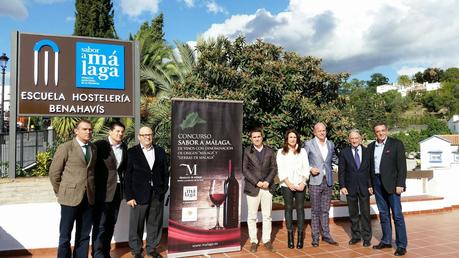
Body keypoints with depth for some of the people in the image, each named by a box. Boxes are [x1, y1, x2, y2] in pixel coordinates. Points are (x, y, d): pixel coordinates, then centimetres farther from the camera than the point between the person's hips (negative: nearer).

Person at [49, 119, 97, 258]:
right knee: (65, 235, 6)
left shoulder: (94, 148, 9)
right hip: (70, 198, -4)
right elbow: (54, 172, -1)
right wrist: (61, 192, 3)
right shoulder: (65, 148, -5)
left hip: (89, 198, 4)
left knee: (84, 235, 11)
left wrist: (91, 190, 11)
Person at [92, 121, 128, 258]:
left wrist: (123, 182, 8)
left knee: (111, 224, 15)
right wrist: (94, 187, -11)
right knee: (100, 225, 0)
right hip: (102, 191, -6)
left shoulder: (124, 147, 8)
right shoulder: (99, 145, -10)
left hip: (117, 191, 6)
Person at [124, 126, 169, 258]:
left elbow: (165, 172, 10)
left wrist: (164, 189, 2)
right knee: (136, 225, 5)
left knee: (155, 223, 10)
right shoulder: (132, 152, 0)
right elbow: (127, 176, -3)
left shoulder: (160, 151, 9)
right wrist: (129, 196, -7)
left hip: (157, 195, 3)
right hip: (139, 195, -2)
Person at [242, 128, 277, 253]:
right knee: (252, 216, 5)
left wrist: (267, 181, -10)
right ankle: (253, 241, 16)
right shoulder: (247, 151, 0)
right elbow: (244, 169, -5)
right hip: (252, 188, -2)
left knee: (267, 216, 9)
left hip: (267, 187, 2)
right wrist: (256, 182, -12)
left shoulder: (270, 151, 8)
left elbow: (274, 168, 5)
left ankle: (266, 240, 21)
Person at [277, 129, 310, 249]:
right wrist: (289, 183, -10)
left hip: (300, 184, 1)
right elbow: (280, 170, -1)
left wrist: (303, 183, -6)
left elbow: (306, 168, 6)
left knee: (300, 208, -1)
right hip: (286, 185, -1)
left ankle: (300, 236, 4)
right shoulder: (281, 152, 5)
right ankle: (290, 236, 7)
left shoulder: (302, 151, 10)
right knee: (288, 208, 2)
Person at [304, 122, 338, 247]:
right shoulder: (309, 144, -2)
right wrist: (310, 168, -14)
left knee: (325, 210, 12)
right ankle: (315, 237, 14)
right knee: (315, 210, 4)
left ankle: (326, 234, 22)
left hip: (328, 181, 3)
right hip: (315, 181, -3)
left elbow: (335, 159, 20)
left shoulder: (330, 144, 10)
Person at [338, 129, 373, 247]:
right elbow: (341, 170, 0)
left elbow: (371, 170, 2)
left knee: (365, 213, 4)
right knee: (353, 214, 10)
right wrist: (342, 186, -6)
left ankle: (366, 237, 16)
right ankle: (356, 235, 22)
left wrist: (370, 185, -4)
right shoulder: (344, 152, 0)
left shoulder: (367, 151, 1)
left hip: (364, 187, 0)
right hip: (350, 187, 0)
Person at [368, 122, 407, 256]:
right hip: (377, 183, 5)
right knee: (383, 214, 11)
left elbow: (402, 165, -7)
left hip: (391, 183, -4)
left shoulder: (396, 144, -3)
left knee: (397, 215, -2)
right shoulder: (371, 146, 10)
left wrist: (400, 184, -14)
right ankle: (386, 241, 21)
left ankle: (402, 245, 6)